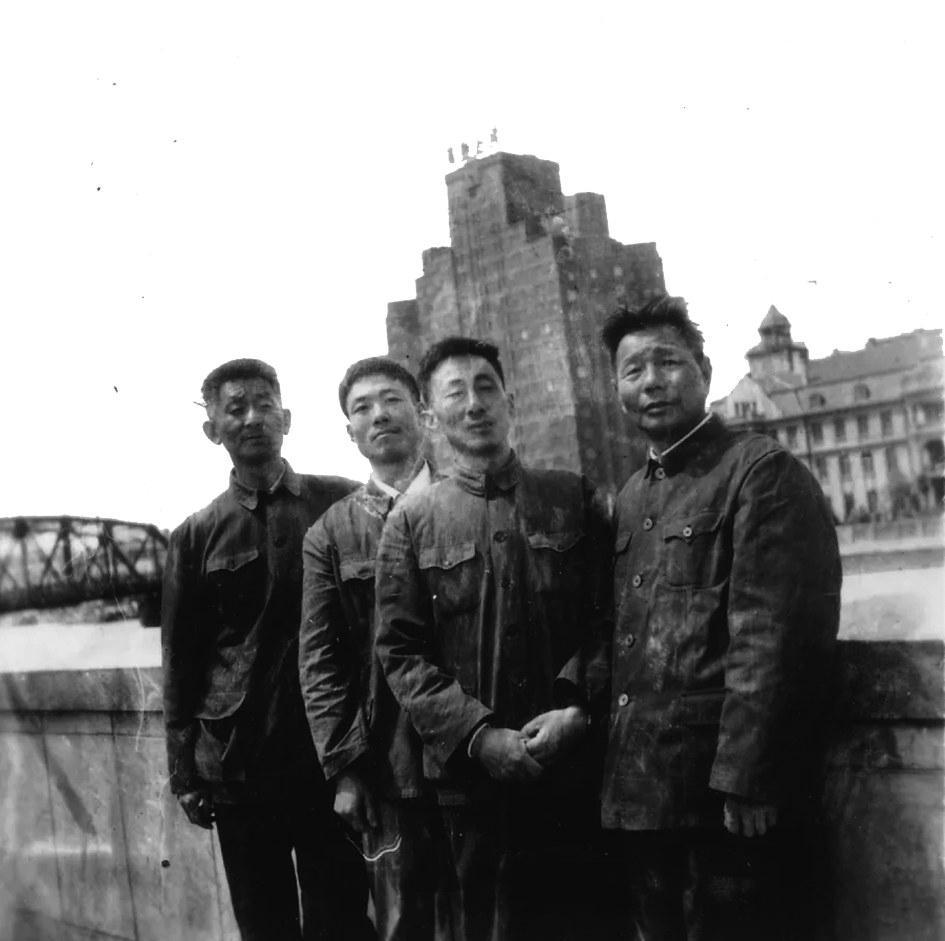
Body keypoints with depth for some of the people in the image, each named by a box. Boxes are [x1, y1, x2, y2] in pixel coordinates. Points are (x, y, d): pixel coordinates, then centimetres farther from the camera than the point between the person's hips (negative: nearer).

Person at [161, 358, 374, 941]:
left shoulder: (343, 505, 3)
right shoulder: (197, 536, 6)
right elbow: (181, 661, 8)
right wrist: (185, 772, 4)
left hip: (333, 755, -1)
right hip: (238, 761, 1)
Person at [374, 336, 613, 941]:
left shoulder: (574, 498, 6)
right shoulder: (412, 522, 3)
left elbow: (608, 619, 3)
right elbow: (400, 652, -1)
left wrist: (576, 709, -11)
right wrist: (480, 736, -11)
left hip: (572, 767, 1)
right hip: (470, 773, 0)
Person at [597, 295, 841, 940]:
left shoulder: (761, 471, -8)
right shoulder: (630, 500, 16)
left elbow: (773, 639, -16)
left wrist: (744, 785, -19)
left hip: (731, 800, -7)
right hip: (641, 798, 7)